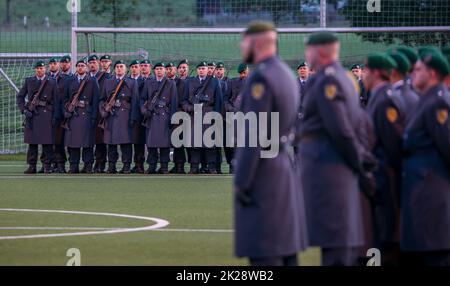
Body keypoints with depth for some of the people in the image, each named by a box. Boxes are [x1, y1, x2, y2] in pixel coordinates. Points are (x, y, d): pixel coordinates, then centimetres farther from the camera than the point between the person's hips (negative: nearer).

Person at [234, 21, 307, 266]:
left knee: (262, 253, -8)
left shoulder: (260, 78, -17)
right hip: (284, 163, 10)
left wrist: (241, 182, -19)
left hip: (261, 168, -10)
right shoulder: (286, 74, 13)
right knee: (284, 244, 12)